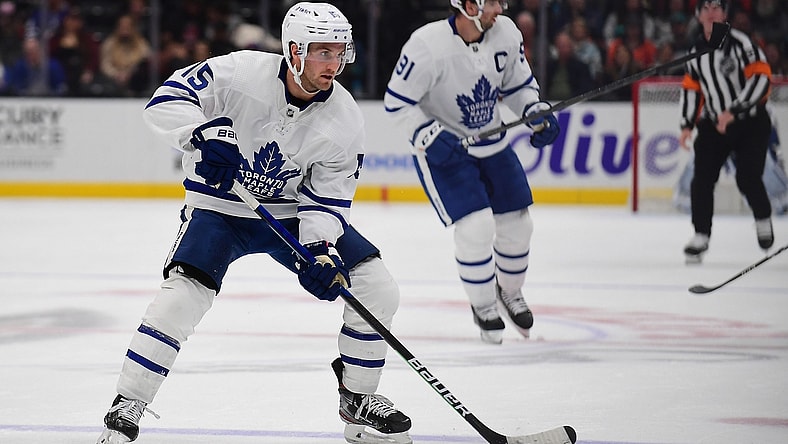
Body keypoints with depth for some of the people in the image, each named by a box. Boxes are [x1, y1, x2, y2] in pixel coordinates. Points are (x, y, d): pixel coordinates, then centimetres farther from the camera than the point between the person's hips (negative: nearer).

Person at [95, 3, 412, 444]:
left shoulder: (345, 120, -13)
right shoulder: (240, 73, -23)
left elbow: (327, 198, -8)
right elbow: (167, 100, -22)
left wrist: (322, 250, -25)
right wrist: (203, 133, -40)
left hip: (292, 213, 4)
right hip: (219, 207, -3)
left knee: (377, 289, -7)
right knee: (182, 296, -25)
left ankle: (358, 399, 12)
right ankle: (127, 408, -13)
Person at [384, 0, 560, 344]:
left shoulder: (506, 32, -10)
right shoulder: (428, 45, -27)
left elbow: (518, 83, 7)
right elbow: (396, 102, -20)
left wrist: (538, 113, -10)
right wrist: (429, 137, -30)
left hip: (492, 144, 6)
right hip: (442, 149, -6)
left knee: (516, 223, 10)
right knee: (475, 226, -17)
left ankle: (510, 291, 39)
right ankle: (483, 307, 7)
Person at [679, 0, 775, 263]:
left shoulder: (740, 43, -15)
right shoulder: (696, 51, 6)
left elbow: (761, 78, -20)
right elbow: (691, 88, 15)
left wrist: (733, 111, -24)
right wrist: (687, 125, 6)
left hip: (750, 124, -5)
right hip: (713, 125, 5)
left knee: (747, 178, -12)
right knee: (702, 179, -6)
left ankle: (763, 219, 16)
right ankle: (701, 236, 3)